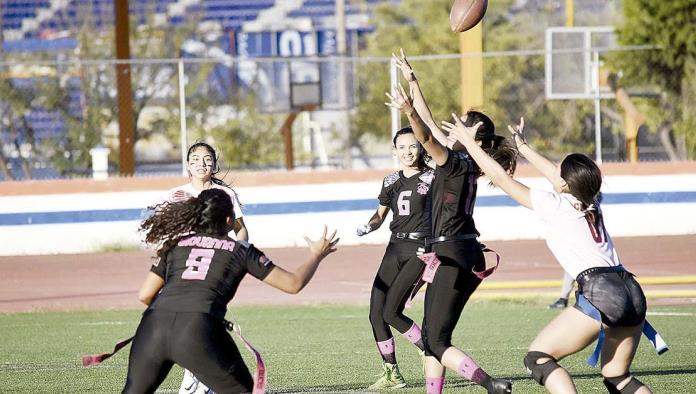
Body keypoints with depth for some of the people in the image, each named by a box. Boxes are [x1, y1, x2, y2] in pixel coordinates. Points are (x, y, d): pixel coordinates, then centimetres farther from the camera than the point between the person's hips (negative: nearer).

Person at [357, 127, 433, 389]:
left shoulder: (432, 178, -3)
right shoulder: (391, 182, 12)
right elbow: (381, 214, 21)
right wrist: (368, 227, 2)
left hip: (419, 250, -6)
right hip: (395, 249, 6)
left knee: (391, 312, -16)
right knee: (376, 313, 0)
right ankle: (391, 374, 10)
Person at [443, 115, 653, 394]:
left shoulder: (555, 205, 3)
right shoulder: (591, 204, 21)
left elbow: (500, 177, 10)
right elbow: (558, 177, 41)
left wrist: (468, 141, 20)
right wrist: (523, 147, 51)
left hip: (599, 293, -8)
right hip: (632, 292, 8)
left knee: (538, 357, 0)